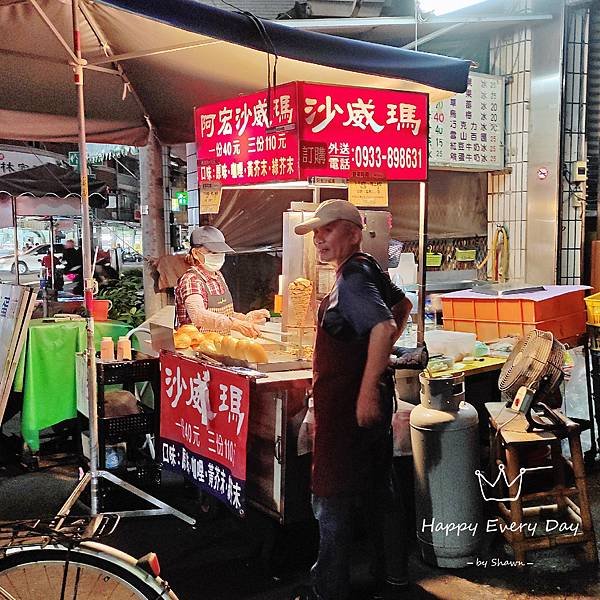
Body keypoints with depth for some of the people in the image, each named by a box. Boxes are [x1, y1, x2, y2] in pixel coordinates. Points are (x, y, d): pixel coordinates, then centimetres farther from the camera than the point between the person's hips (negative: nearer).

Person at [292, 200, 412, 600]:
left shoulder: (351, 279, -17)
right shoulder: (369, 269, 12)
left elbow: (384, 326, -32)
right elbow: (403, 305, 28)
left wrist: (368, 390, -32)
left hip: (350, 405, -10)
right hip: (369, 401, 10)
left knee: (332, 500, 2)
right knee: (379, 493, 17)